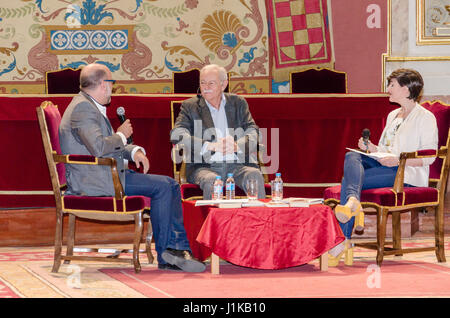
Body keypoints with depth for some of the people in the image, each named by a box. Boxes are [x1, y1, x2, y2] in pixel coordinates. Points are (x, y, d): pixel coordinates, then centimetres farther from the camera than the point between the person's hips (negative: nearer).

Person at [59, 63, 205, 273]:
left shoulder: (91, 106, 20)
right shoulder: (82, 108, -15)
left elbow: (110, 145, 24)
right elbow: (98, 147, -26)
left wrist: (134, 151, 4)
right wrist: (122, 135, -7)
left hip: (104, 175, 11)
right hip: (93, 181, -11)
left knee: (171, 186, 3)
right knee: (161, 186, -18)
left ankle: (180, 249, -5)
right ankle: (165, 256, -8)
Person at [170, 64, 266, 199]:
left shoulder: (238, 103, 18)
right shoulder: (190, 106, 12)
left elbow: (253, 131, 6)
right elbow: (176, 135, -5)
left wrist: (237, 145, -19)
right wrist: (211, 146, -20)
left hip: (237, 165, 2)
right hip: (205, 166, -2)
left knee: (255, 175, -30)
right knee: (211, 181, -35)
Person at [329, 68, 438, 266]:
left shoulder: (425, 118, -1)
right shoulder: (393, 115, 25)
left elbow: (429, 156, -10)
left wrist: (397, 160, -19)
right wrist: (372, 148, 7)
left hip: (408, 174, -8)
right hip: (386, 167, 8)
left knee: (349, 180, -25)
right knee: (351, 157, -23)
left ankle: (343, 241, -31)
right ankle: (353, 202, -48)